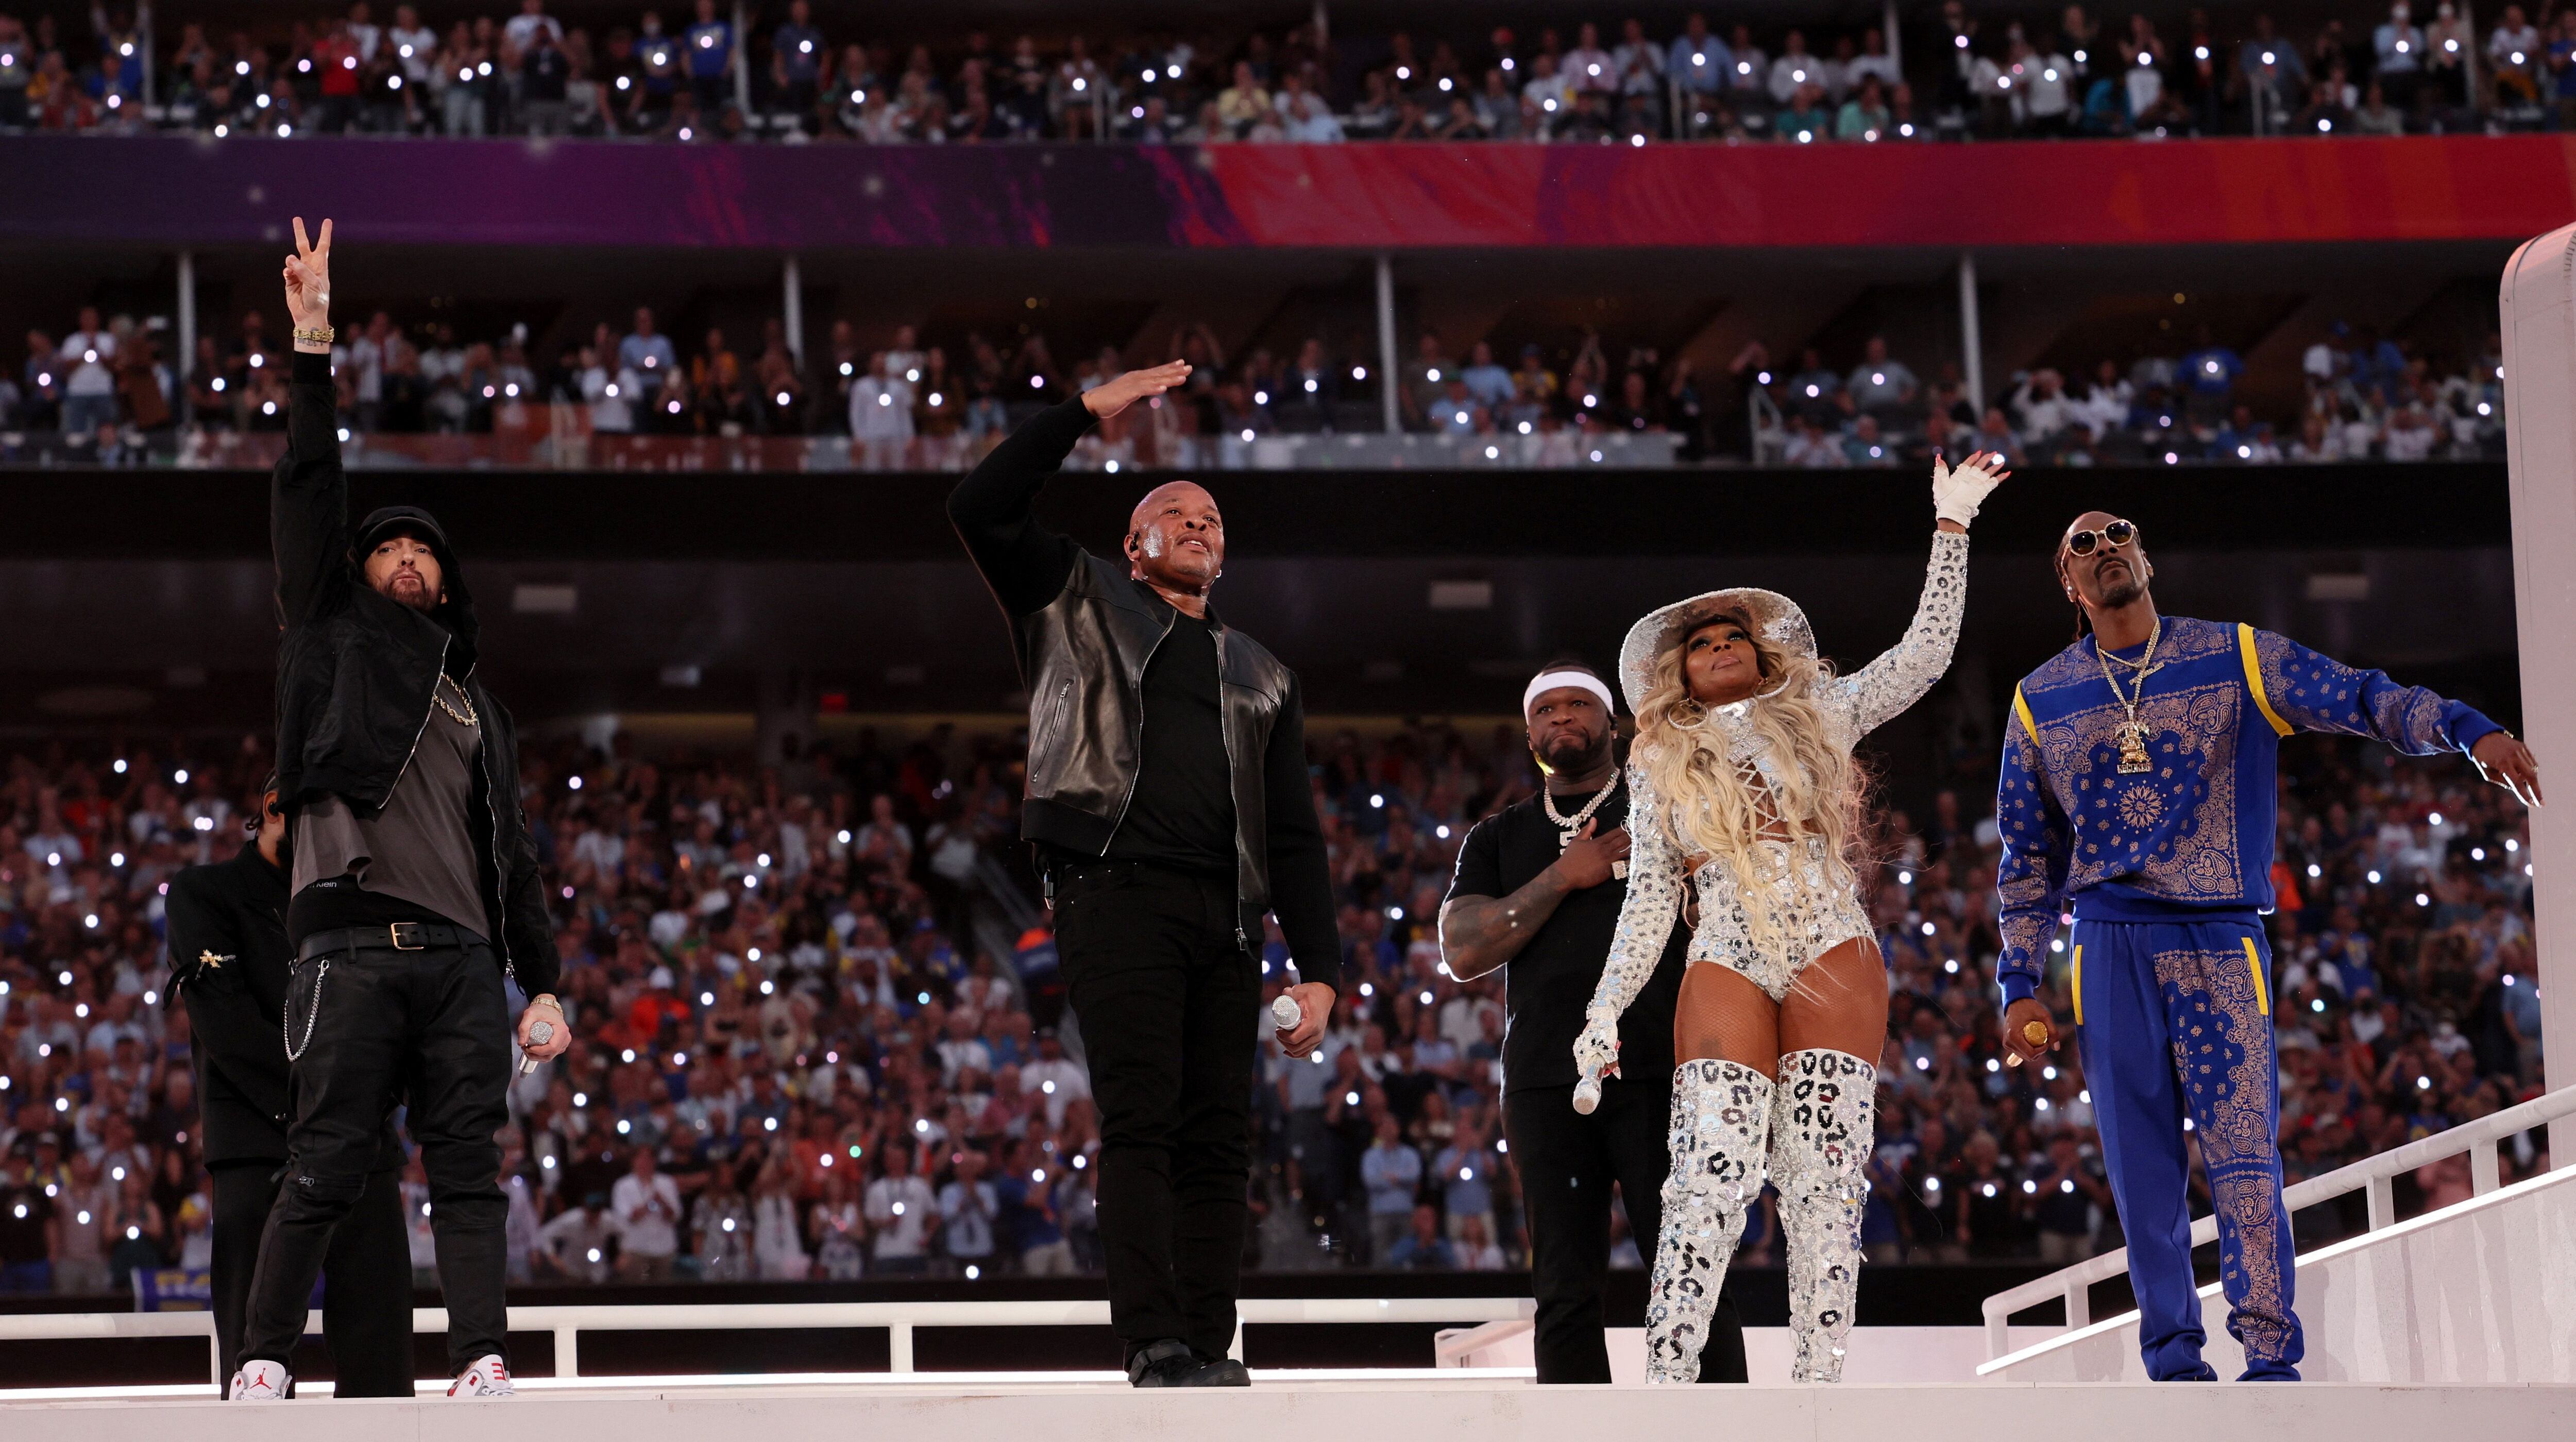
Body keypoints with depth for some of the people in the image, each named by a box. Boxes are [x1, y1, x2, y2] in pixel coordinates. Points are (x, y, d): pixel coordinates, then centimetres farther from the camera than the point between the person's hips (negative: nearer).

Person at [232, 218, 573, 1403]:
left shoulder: (482, 713, 27)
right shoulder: (339, 636, 16)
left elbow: (512, 853, 23)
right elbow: (307, 499, 6)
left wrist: (541, 983, 13)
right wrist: (313, 351, -2)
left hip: (463, 960, 4)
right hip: (356, 946, -4)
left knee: (468, 1170, -5)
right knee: (326, 1170, -9)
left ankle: (481, 1367, -11)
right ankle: (264, 1365, -4)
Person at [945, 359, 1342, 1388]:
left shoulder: (1261, 678, 26)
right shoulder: (1079, 605, 19)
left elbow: (1296, 836, 19)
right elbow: (980, 511, 4)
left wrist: (1318, 968, 7)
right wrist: (1085, 413, 4)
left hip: (1224, 915, 4)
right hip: (1118, 892, -4)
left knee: (1218, 1136, -3)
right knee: (1141, 1118, -14)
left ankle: (1210, 1349, -5)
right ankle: (1155, 1344, -21)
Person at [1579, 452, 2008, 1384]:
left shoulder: (1819, 712, 17)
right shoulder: (1659, 763, 18)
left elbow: (1926, 652, 13)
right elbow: (1648, 899, 15)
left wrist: (1952, 527, 10)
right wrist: (1606, 1011, 7)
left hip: (1832, 958, 0)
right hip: (1726, 969, 0)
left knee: (1824, 1182, -6)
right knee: (1709, 1182, -14)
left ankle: (1818, 1387, -7)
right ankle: (1667, 1386, -15)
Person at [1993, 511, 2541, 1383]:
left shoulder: (2235, 659, 6)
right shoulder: (2042, 703, 12)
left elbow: (2358, 698, -4)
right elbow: (2028, 859, 16)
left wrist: (2466, 730, -21)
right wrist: (2021, 987, 9)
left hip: (2218, 942, -2)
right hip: (2109, 945, 2)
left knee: (2244, 1155, -10)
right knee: (2141, 1166, 0)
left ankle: (2271, 1355, -8)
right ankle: (2172, 1354, 6)